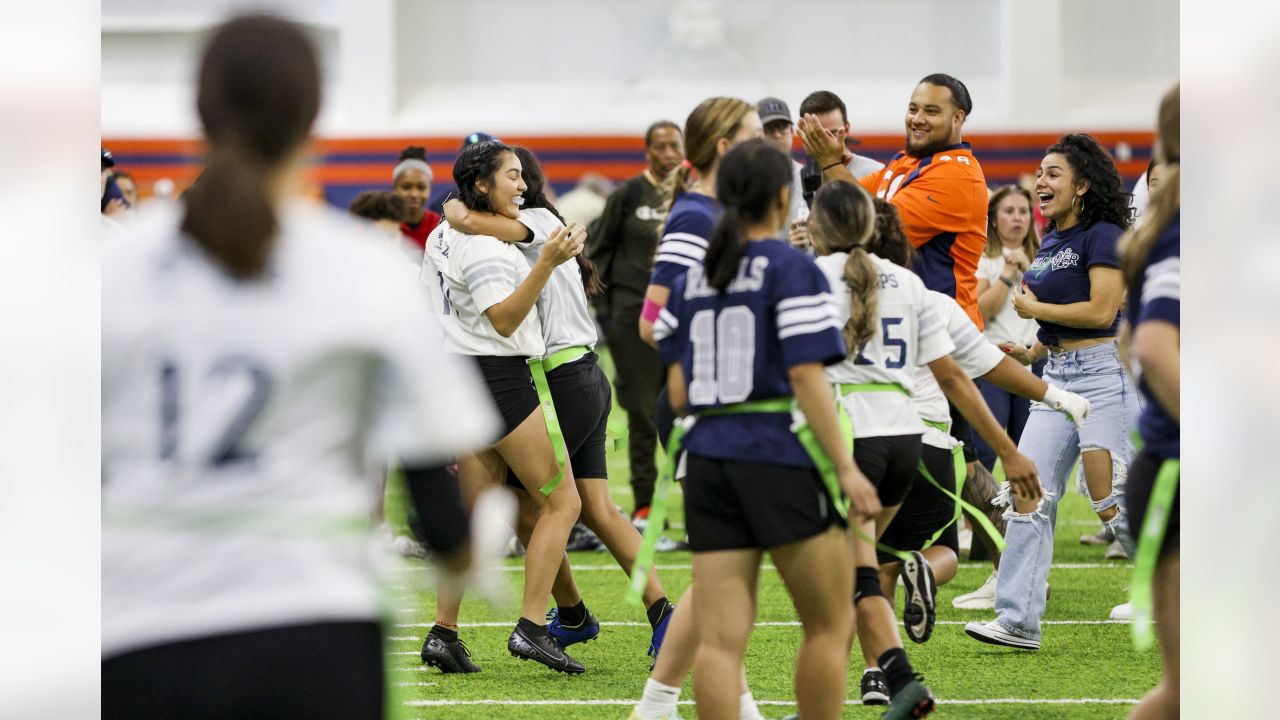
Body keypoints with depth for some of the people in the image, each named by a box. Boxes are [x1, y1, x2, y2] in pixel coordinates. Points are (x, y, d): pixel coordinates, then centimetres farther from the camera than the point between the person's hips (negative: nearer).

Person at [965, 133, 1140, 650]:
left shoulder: (1103, 236, -10)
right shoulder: (1049, 244, 16)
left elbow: (1101, 312, -19)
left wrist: (1034, 309, -9)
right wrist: (1029, 354, 10)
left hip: (1103, 374, -8)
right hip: (1056, 376, 8)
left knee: (1111, 502, -10)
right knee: (1029, 494, -1)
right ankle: (1018, 622, 0)